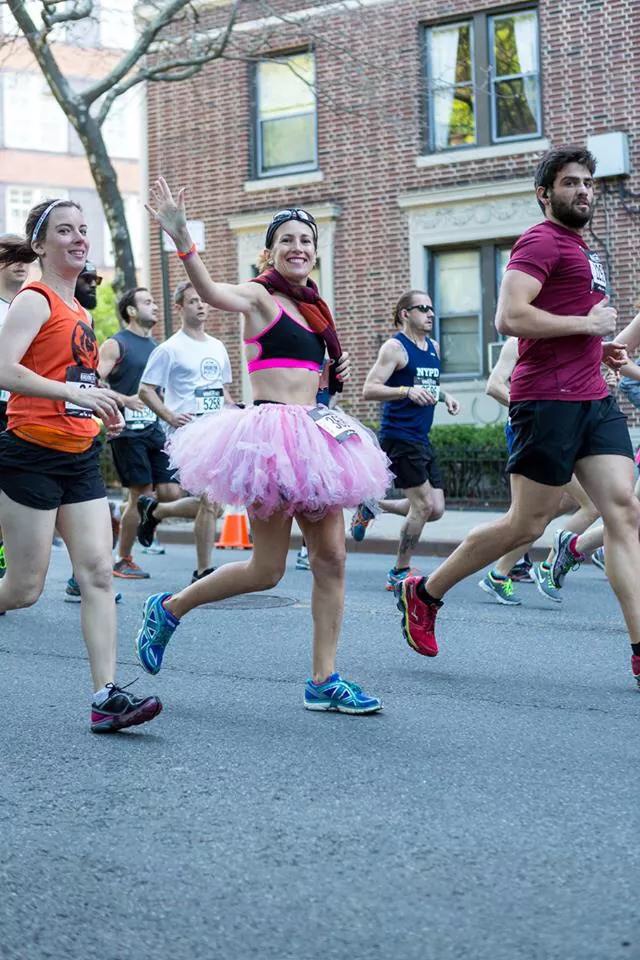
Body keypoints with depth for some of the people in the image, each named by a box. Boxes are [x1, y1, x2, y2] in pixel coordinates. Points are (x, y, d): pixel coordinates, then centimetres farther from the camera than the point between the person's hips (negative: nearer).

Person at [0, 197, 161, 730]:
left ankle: (107, 696, -5)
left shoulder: (78, 310, 16)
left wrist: (100, 408, 11)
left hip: (81, 457, 8)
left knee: (98, 572, -3)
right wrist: (74, 391, -32)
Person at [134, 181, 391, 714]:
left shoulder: (314, 309, 17)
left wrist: (337, 373, 9)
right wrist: (182, 239, -44)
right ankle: (168, 609, 19)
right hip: (270, 432, -8)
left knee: (331, 558, 3)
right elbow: (213, 293, -28)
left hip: (313, 433, 8)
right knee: (267, 570, -4)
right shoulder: (259, 296, -5)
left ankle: (323, 681, 9)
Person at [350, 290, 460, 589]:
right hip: (398, 437, -8)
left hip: (421, 439, 8)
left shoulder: (433, 347, 15)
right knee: (424, 504, -9)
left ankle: (372, 507, 24)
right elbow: (369, 390, -16)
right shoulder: (395, 347, -9)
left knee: (436, 509, 4)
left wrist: (444, 396, 10)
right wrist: (407, 391, -28)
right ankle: (400, 572, 6)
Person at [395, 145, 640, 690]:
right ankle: (424, 594, 16)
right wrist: (588, 324, -14)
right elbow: (510, 318, -21)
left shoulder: (582, 250, 23)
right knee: (527, 524, -2)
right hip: (549, 399, -9)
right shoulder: (542, 241, -7)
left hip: (594, 400, 9)